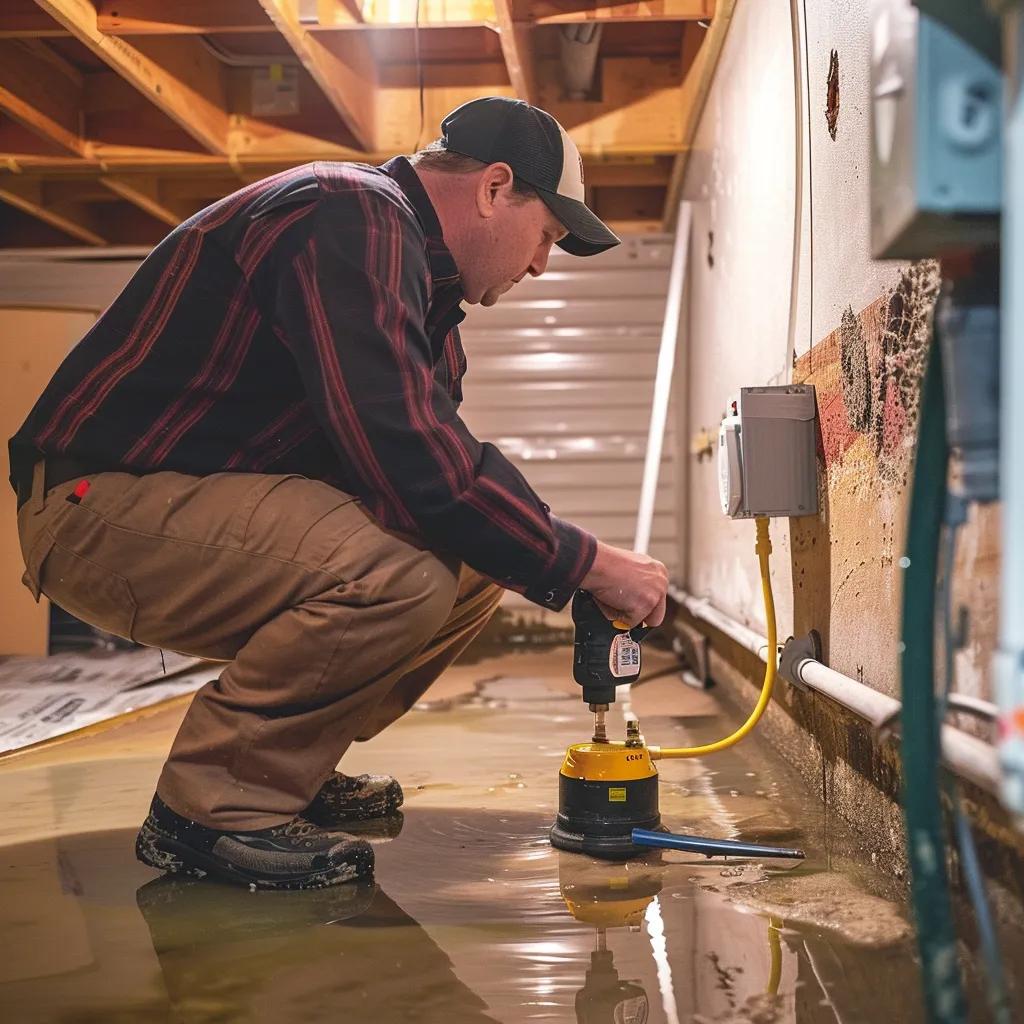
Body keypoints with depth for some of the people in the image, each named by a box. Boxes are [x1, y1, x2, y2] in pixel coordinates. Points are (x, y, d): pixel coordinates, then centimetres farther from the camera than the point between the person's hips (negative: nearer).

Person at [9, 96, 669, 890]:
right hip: (99, 506, -10)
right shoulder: (352, 218, -18)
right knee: (399, 570, -31)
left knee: (475, 562, 4)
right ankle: (211, 806, -11)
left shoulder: (418, 270, 15)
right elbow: (405, 454, -30)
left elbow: (432, 452, 13)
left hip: (205, 509, 10)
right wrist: (583, 561, -21)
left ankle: (289, 770, 13)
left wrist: (559, 559, -3)